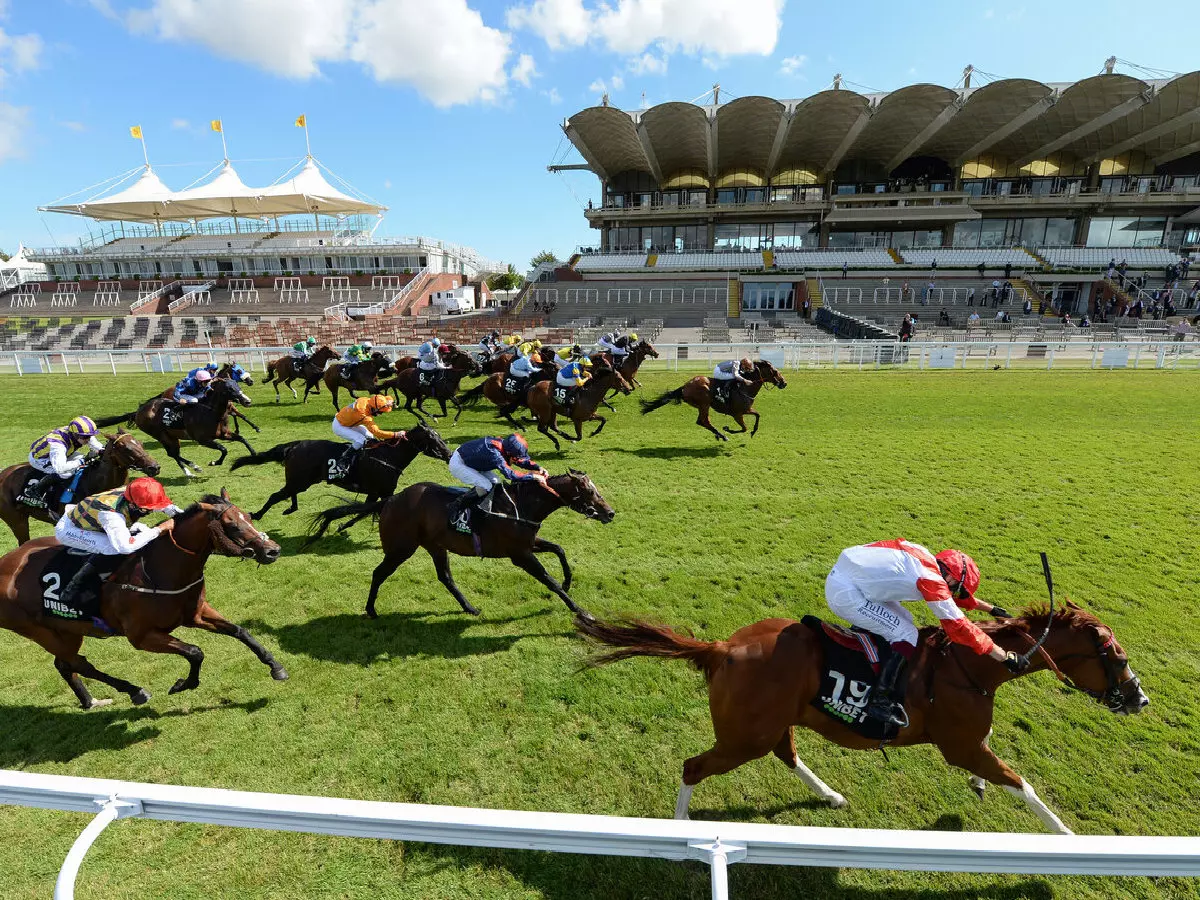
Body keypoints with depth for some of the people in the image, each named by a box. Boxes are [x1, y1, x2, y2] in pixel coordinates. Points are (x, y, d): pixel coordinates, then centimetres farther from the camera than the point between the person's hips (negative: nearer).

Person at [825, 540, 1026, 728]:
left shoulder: (925, 558, 13)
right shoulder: (931, 579, -14)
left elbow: (955, 594, 31)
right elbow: (958, 626, -11)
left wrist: (992, 609, 37)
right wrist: (1006, 657, -4)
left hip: (842, 573, 10)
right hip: (845, 593, -10)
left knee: (903, 620, 19)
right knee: (907, 636, -4)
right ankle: (879, 701, 0)